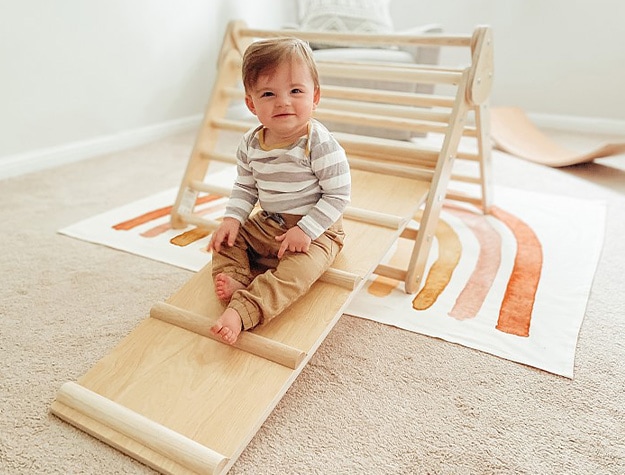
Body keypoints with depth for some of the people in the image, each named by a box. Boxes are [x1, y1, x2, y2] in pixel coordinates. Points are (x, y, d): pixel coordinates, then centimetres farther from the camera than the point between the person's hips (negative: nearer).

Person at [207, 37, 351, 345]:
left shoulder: (320, 145, -23)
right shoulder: (250, 143, -4)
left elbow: (338, 195, -20)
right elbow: (245, 186, 10)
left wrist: (306, 230, -25)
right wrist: (232, 218, -6)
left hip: (316, 231, -6)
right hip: (265, 224, 7)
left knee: (296, 273, -31)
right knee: (226, 241, 0)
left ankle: (241, 311, -38)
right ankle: (236, 283, -21)